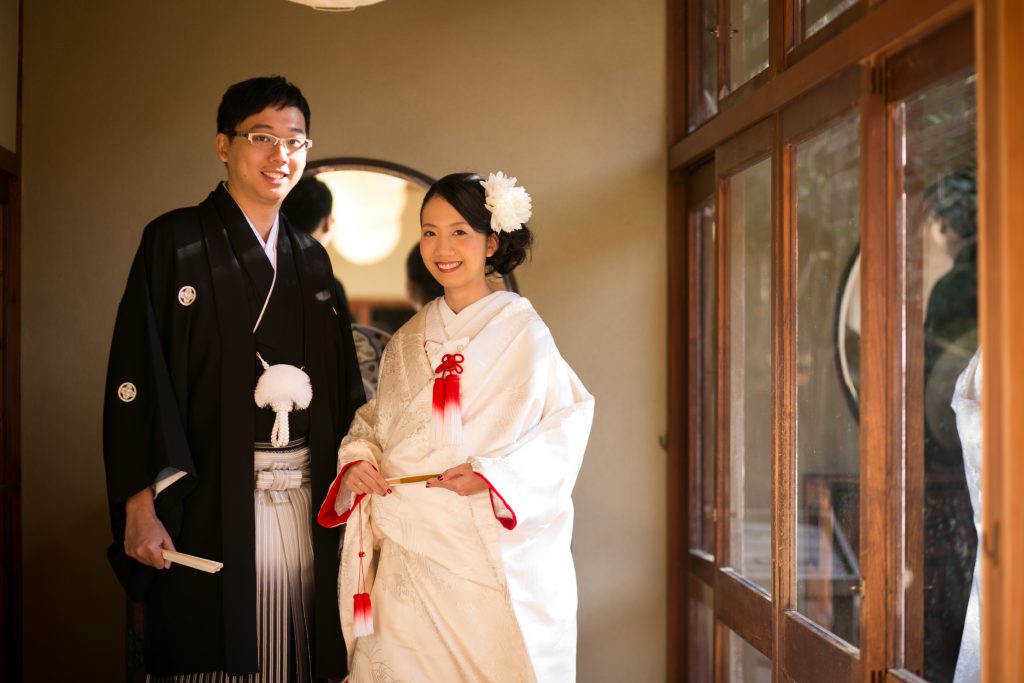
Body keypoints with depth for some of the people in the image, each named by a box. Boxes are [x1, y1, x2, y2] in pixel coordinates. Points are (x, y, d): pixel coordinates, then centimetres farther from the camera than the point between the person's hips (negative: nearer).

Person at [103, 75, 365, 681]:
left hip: (305, 507, 5)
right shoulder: (176, 242, -2)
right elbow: (138, 377, -8)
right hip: (210, 504, -5)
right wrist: (140, 505, -14)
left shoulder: (311, 258, 13)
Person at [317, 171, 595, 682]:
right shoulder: (409, 338, 13)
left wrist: (493, 474, -18)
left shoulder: (520, 329, -4)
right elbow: (376, 423, 18)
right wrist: (357, 460, -3)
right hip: (409, 553, 4)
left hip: (491, 554, -4)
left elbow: (567, 421, -8)